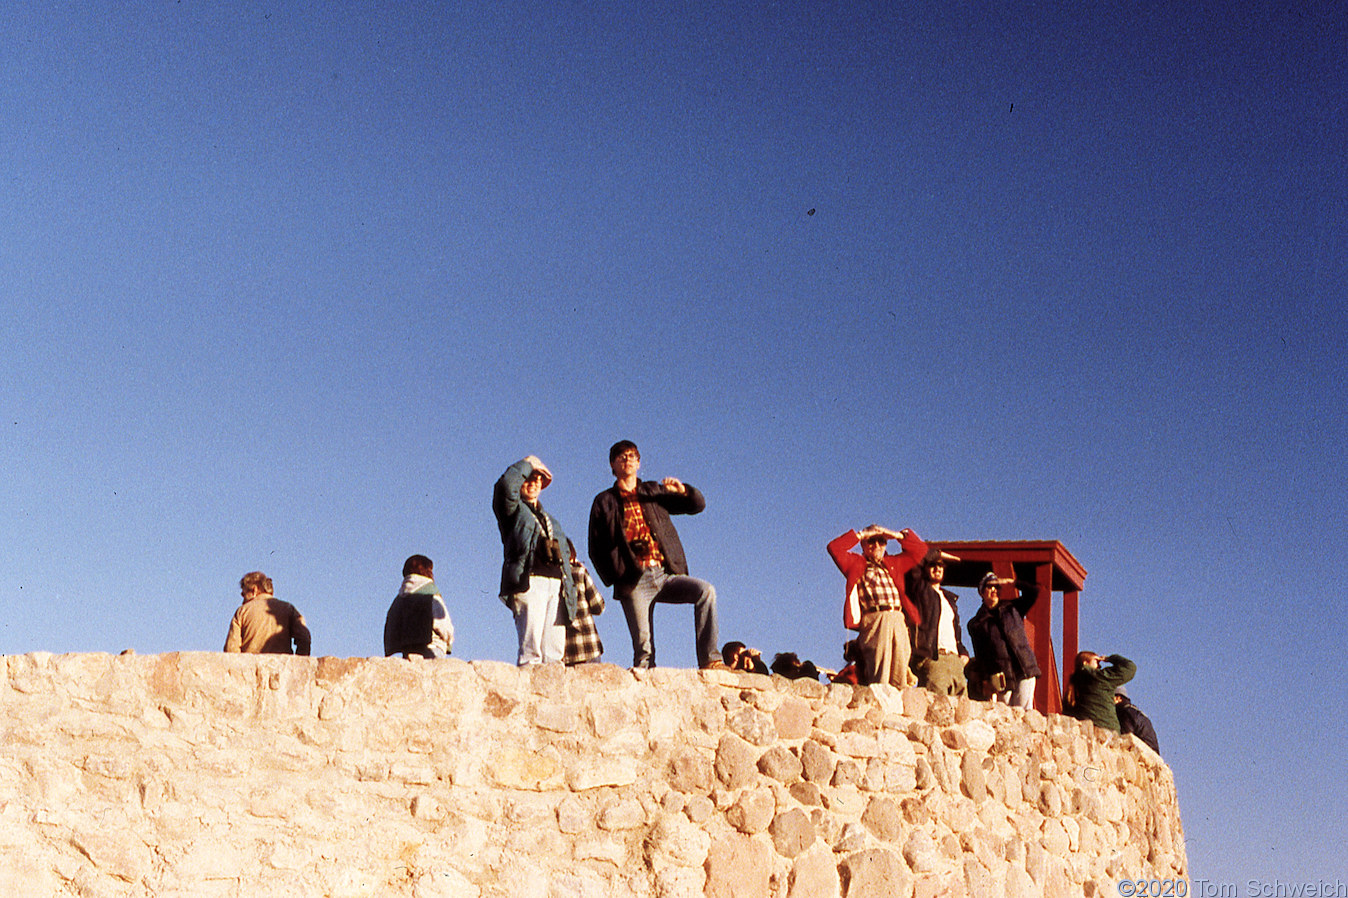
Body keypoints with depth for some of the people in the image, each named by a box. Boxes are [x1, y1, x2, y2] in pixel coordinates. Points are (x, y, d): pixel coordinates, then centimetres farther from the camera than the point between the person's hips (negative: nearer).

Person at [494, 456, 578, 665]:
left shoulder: (551, 520, 32)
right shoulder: (513, 510, 14)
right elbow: (506, 484, -9)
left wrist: (568, 589, 17)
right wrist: (527, 464, 7)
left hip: (556, 585, 6)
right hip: (528, 583, -6)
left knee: (555, 653, -5)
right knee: (531, 651, -17)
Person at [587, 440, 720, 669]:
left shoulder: (653, 492, 19)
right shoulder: (605, 502, 11)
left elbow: (698, 505, 18)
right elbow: (596, 549, 8)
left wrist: (683, 490, -4)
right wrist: (615, 580, -3)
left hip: (665, 575, 3)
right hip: (634, 582, -2)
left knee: (706, 591, -20)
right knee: (644, 648, -9)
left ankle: (708, 658, -21)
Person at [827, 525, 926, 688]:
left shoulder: (895, 563, 31)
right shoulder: (856, 563, 20)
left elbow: (920, 549, 34)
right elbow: (834, 547, 8)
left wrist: (897, 535, 23)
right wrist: (860, 534, 11)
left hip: (899, 620, 4)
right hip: (874, 619, -4)